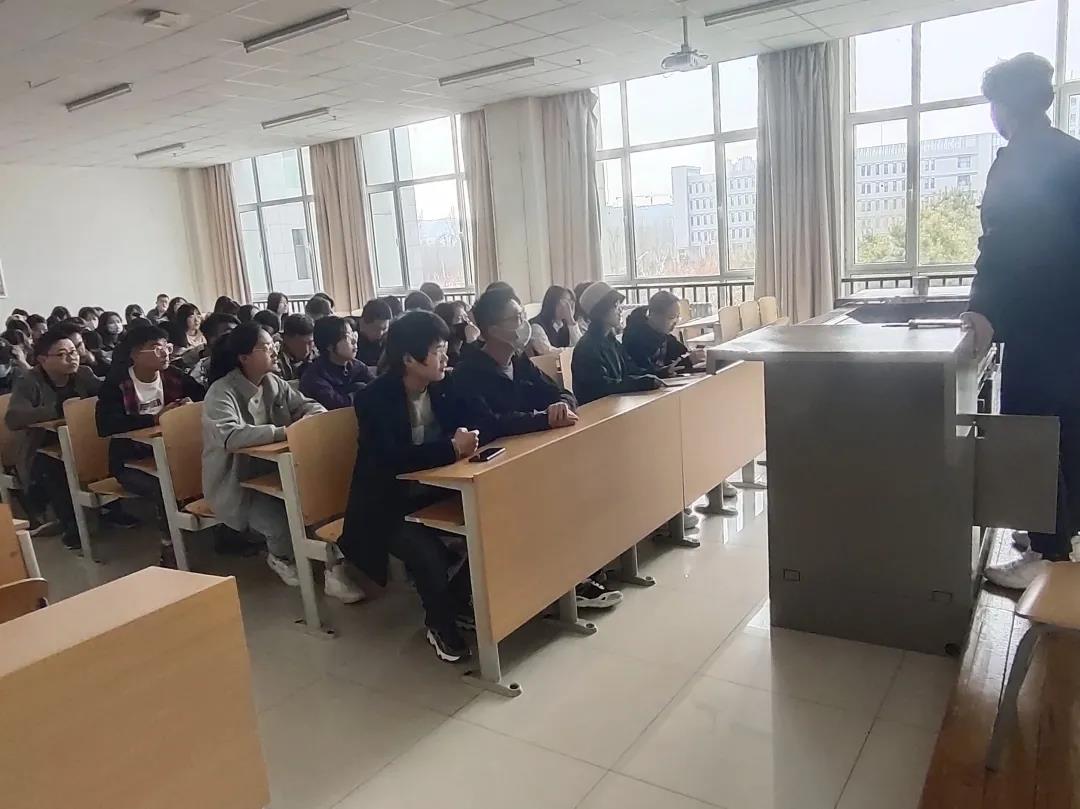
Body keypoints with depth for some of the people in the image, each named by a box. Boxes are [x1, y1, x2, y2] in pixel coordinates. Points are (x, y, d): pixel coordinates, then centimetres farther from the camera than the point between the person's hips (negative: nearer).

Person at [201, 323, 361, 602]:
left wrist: (312, 421, -14)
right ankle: (280, 556, 10)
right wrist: (283, 432, -36)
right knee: (283, 521, -27)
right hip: (237, 483, -6)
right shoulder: (221, 392, -17)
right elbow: (229, 436, -35)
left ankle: (333, 566, -13)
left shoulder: (273, 382, 4)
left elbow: (308, 405, 11)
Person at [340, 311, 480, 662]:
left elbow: (475, 423, 2)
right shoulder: (374, 399, -20)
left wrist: (466, 438, -22)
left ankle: (458, 599, 8)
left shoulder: (441, 388, -1)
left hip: (431, 492, 6)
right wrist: (452, 448, -36)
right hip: (386, 507, -6)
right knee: (429, 553, -30)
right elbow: (390, 459, -33)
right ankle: (439, 623, 1)